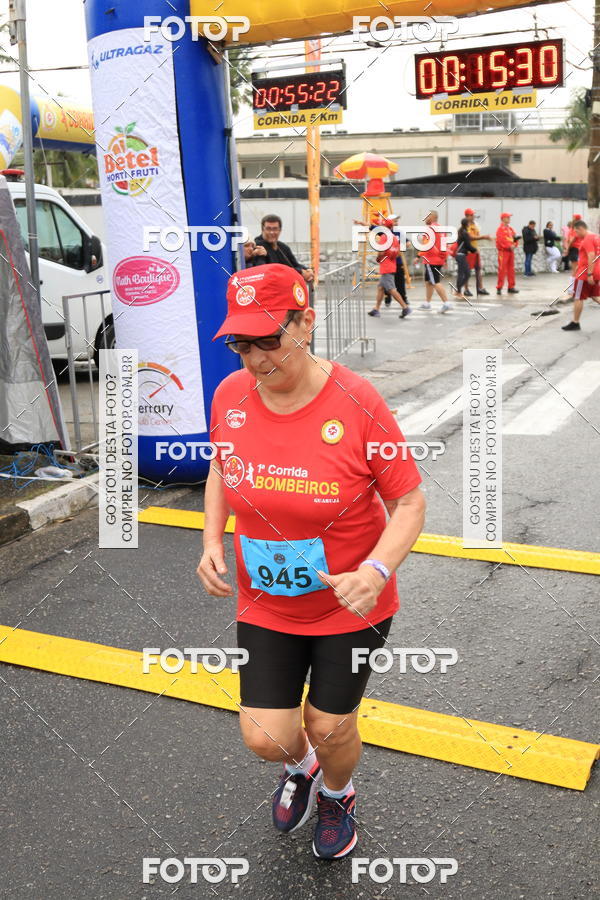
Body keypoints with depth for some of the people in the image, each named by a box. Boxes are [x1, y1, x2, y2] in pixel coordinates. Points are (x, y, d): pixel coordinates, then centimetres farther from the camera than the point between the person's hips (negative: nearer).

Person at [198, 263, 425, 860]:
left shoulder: (357, 403, -22)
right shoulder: (229, 396, -10)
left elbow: (409, 501, -14)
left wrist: (375, 571, -31)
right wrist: (212, 541, -4)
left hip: (352, 604, -3)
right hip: (265, 603, 3)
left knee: (328, 728, 12)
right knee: (265, 738, 3)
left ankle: (337, 797, 51)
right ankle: (301, 767, 45)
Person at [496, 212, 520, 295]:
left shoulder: (510, 228, 15)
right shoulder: (500, 228, -9)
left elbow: (515, 237, 17)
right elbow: (500, 240, -18)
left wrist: (514, 245, -3)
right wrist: (509, 246, -18)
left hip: (511, 251, 8)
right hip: (503, 251, -8)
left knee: (511, 269, 10)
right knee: (502, 270, -8)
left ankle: (511, 287, 15)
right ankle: (499, 288, -5)